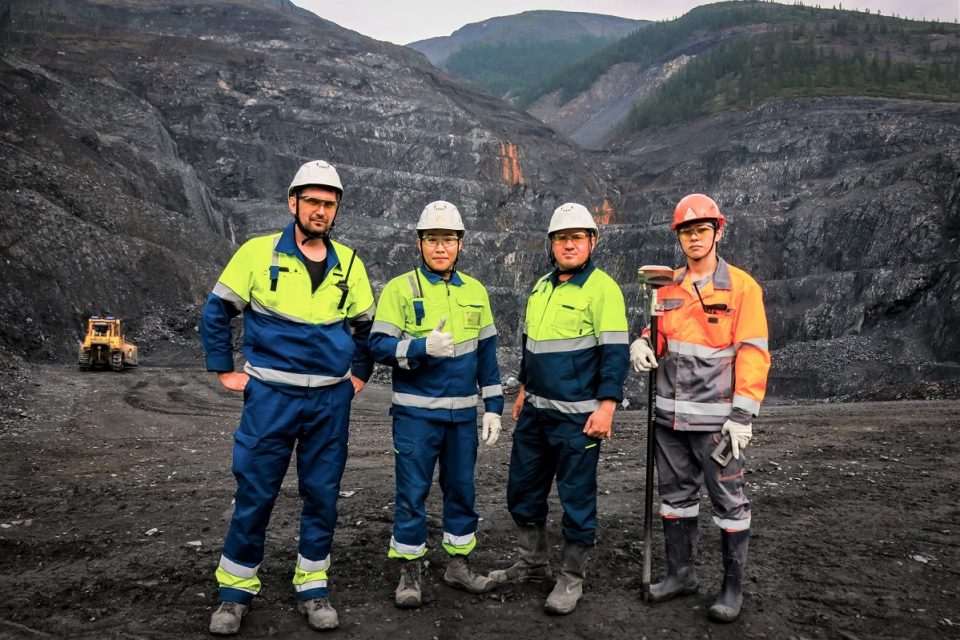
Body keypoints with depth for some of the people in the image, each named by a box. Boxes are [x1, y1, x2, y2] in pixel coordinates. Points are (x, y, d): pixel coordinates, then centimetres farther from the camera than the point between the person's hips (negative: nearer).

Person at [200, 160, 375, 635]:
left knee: (322, 495, 10)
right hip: (270, 397, -3)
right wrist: (225, 371, 1)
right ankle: (236, 590, 23)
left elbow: (366, 325, 19)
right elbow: (215, 312, 3)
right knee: (254, 495, 4)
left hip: (331, 400, 3)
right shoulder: (258, 253, -4)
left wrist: (359, 374, 13)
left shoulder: (348, 263, 5)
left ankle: (313, 589, 26)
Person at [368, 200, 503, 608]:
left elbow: (487, 354, 12)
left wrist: (493, 407, 9)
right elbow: (380, 345, -11)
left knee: (461, 488, 13)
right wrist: (424, 347, -26)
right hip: (416, 411, -4)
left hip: (463, 412, 4)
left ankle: (459, 563, 29)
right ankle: (410, 571, 18)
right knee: (412, 492, 3)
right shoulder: (400, 288, -4)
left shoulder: (475, 291, 9)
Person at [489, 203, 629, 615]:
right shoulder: (540, 287, 12)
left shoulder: (602, 288, -10)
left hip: (577, 415, -7)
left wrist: (606, 407, -20)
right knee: (523, 490, 15)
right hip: (535, 411, 8)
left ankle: (571, 579, 21)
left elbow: (615, 352, -15)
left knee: (576, 497, 4)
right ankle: (533, 564, 34)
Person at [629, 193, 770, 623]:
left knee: (728, 502, 5)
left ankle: (733, 586, 20)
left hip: (716, 419, -5)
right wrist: (642, 344, -7)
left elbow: (753, 354, -9)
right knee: (676, 496, 16)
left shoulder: (742, 287, -6)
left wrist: (743, 414, -15)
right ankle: (681, 573, 31)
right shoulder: (669, 287, 9)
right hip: (670, 415, 5)